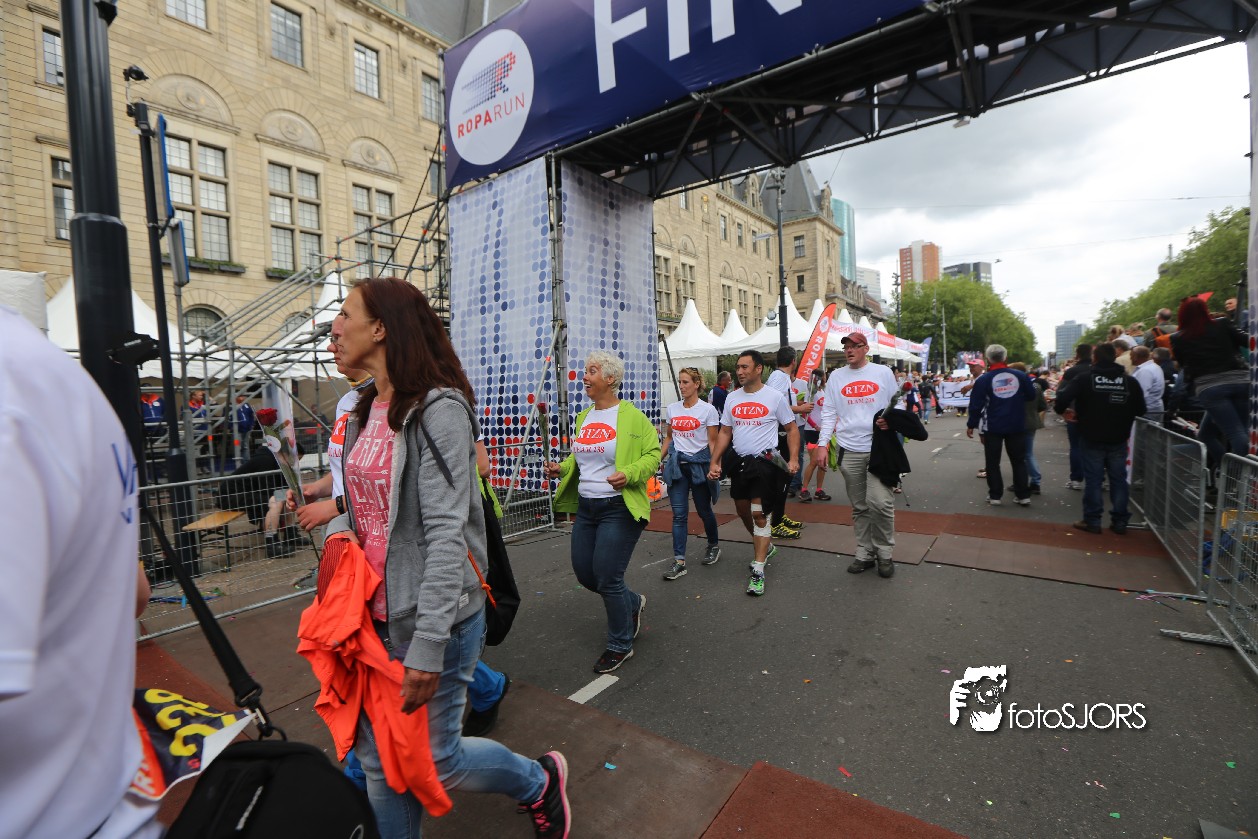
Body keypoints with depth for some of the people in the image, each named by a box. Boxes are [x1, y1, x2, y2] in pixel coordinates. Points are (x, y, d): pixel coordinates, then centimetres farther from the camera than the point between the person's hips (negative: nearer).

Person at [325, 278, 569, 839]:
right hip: (374, 616, 7)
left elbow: (446, 535, -22)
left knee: (435, 760, 8)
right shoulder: (365, 411, 8)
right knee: (377, 761, 17)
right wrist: (339, 528, -2)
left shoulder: (437, 408, -18)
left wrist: (428, 644, -22)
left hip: (431, 618, -7)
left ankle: (539, 780, 35)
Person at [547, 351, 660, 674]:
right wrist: (561, 468, 4)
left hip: (619, 509, -7)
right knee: (584, 573, 12)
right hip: (585, 507, 8)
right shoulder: (583, 417, 11)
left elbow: (652, 455, -11)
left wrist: (629, 474, -27)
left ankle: (620, 646, 21)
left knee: (607, 578, -4)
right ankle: (633, 602, 41)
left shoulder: (632, 416, -10)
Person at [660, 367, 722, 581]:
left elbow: (712, 442, -5)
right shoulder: (671, 409, 7)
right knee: (679, 514, -2)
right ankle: (679, 561, 1)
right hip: (677, 464, 3)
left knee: (704, 510, 11)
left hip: (699, 463, -3)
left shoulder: (708, 410, -5)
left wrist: (714, 465, -18)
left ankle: (714, 545, 38)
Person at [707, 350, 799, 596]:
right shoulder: (732, 398, 7)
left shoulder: (775, 397, -6)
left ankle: (758, 570, 0)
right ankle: (764, 546, 42)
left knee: (759, 513, -9)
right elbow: (725, 432, 11)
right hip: (738, 462, 6)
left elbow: (792, 429, 0)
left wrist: (793, 459, -12)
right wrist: (715, 462, 3)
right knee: (743, 511, 16)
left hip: (765, 462, -5)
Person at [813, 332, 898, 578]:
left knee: (880, 502, -10)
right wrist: (822, 444, 1)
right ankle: (864, 554, 21)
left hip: (879, 448, -2)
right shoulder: (836, 376, 10)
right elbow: (829, 413, 9)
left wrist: (891, 421, -12)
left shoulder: (883, 372, 6)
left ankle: (884, 553, 10)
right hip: (848, 452, 2)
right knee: (859, 507, 9)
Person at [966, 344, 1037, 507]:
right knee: (1019, 460, 14)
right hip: (1017, 426, 3)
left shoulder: (983, 379, -10)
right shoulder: (1021, 376, -3)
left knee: (992, 462, 8)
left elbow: (976, 404, -10)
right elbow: (1031, 396, 9)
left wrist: (971, 425, 0)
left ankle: (995, 495, 9)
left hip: (993, 427, -2)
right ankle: (1023, 495, 15)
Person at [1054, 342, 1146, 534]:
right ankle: (1119, 521, 16)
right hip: (1118, 439, 3)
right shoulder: (1130, 381, 1)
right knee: (1118, 479, 10)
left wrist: (1061, 410, -1)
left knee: (1093, 480, 3)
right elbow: (1140, 410, 5)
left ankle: (1092, 520, 6)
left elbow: (1063, 398, -21)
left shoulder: (1084, 380, -10)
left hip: (1093, 439, -3)